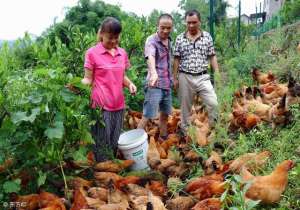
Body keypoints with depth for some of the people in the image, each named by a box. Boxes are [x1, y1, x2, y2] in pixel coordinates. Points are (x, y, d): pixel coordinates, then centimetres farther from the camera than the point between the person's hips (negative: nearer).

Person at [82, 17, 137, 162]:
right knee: (102, 144, -1)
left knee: (114, 143, 15)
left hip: (118, 105, 5)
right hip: (101, 105, -5)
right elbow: (88, 79, -3)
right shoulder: (92, 53, -5)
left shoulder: (122, 53, 10)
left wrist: (129, 83, 0)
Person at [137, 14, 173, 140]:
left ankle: (163, 138, 32)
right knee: (147, 116, -8)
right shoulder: (151, 40, -15)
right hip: (155, 84, -7)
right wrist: (153, 72, -55)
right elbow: (150, 57, -36)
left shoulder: (169, 41, 9)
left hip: (167, 84, 7)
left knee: (165, 114, 17)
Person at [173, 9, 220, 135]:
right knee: (185, 106, 10)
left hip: (203, 77, 0)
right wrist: (175, 78, 2)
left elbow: (212, 57, 6)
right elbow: (176, 60, 4)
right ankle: (185, 131, 25)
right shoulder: (180, 39, 1)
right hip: (185, 78, 0)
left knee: (213, 103, -9)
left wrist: (217, 73, 0)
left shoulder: (207, 37, 3)